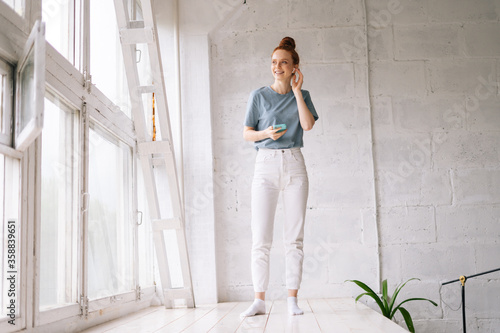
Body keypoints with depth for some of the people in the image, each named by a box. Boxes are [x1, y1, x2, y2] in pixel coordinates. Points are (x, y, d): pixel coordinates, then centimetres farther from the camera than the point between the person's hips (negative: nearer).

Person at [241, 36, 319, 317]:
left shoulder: (302, 96, 10)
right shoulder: (259, 96, 6)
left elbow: (308, 125, -8)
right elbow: (247, 134, 6)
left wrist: (296, 90, -4)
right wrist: (266, 133, -13)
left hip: (294, 164, 1)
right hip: (266, 165, -1)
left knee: (295, 236, 1)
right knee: (261, 238, -5)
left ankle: (293, 299, 7)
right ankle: (260, 301, 0)